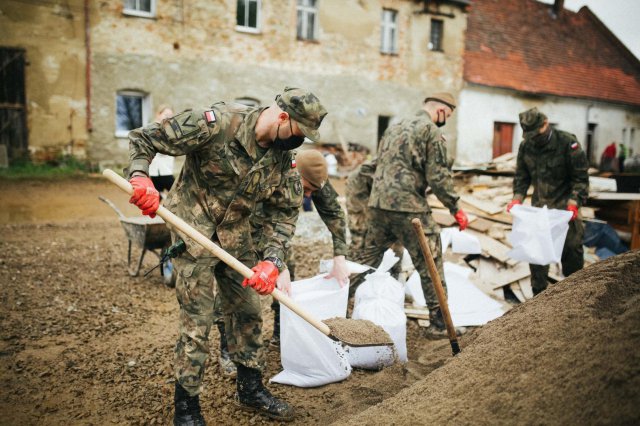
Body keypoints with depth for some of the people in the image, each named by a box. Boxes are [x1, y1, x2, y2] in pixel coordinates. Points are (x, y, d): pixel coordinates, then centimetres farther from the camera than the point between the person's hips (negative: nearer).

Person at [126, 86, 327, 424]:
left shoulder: (282, 158, -5)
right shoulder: (216, 123, -23)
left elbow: (284, 213, -2)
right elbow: (142, 138, -17)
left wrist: (272, 260, -16)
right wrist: (140, 177, -35)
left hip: (236, 235, 6)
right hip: (193, 231, -6)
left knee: (247, 311, 12)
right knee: (197, 320, -3)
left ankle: (250, 390, 31)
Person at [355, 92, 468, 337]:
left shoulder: (394, 128, 21)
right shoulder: (432, 131, -4)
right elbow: (438, 176, -10)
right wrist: (455, 208, -1)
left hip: (377, 204, 8)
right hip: (408, 208, -7)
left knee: (368, 261, 18)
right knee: (430, 266, 3)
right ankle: (439, 323, 9)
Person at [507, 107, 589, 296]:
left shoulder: (568, 143, -13)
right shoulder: (525, 146, 1)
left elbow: (581, 177, -11)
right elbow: (522, 176, 8)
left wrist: (574, 202, -20)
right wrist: (517, 198, -5)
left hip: (564, 205, -4)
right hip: (539, 206, 4)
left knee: (571, 249, 4)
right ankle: (539, 293, 18)